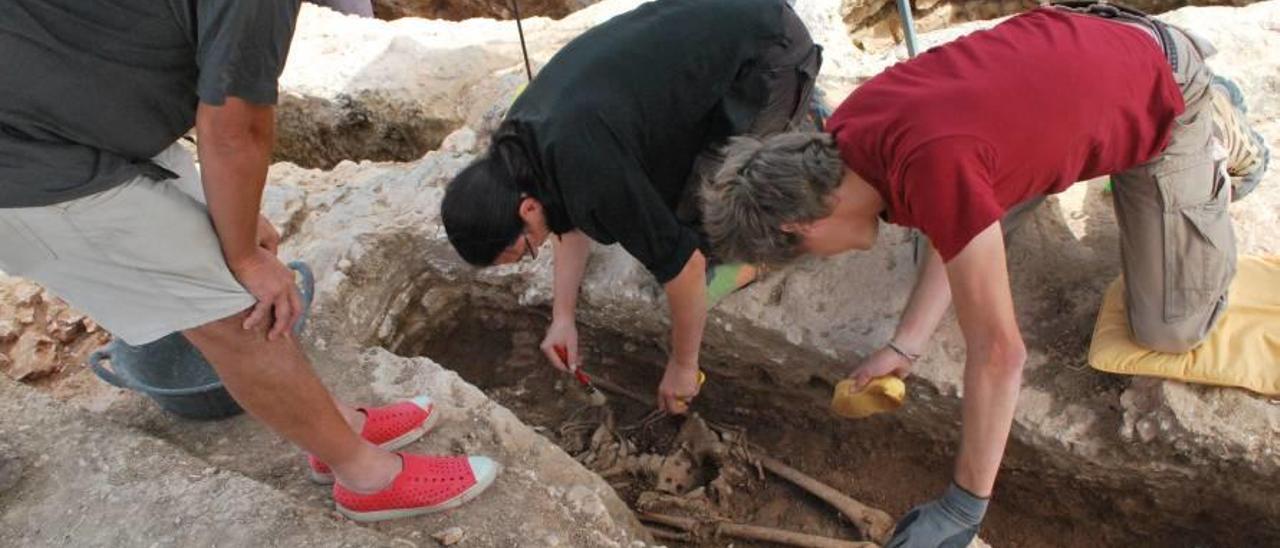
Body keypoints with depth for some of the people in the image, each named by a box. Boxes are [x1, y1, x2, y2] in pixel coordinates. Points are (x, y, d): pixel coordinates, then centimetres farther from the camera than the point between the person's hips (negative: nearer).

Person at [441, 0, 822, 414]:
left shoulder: (589, 168, -34)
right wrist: (563, 317, 5)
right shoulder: (521, 138, -6)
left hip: (769, 51, -8)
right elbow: (572, 219, 10)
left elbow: (683, 263, -26)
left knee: (692, 209, -11)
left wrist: (683, 365, -11)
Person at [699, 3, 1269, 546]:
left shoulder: (932, 167, -42)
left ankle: (1218, 141, 21)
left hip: (1164, 98, -6)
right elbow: (956, 230, -3)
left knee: (1169, 330, 0)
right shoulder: (851, 126, -17)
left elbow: (998, 352, -36)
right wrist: (905, 346, -10)